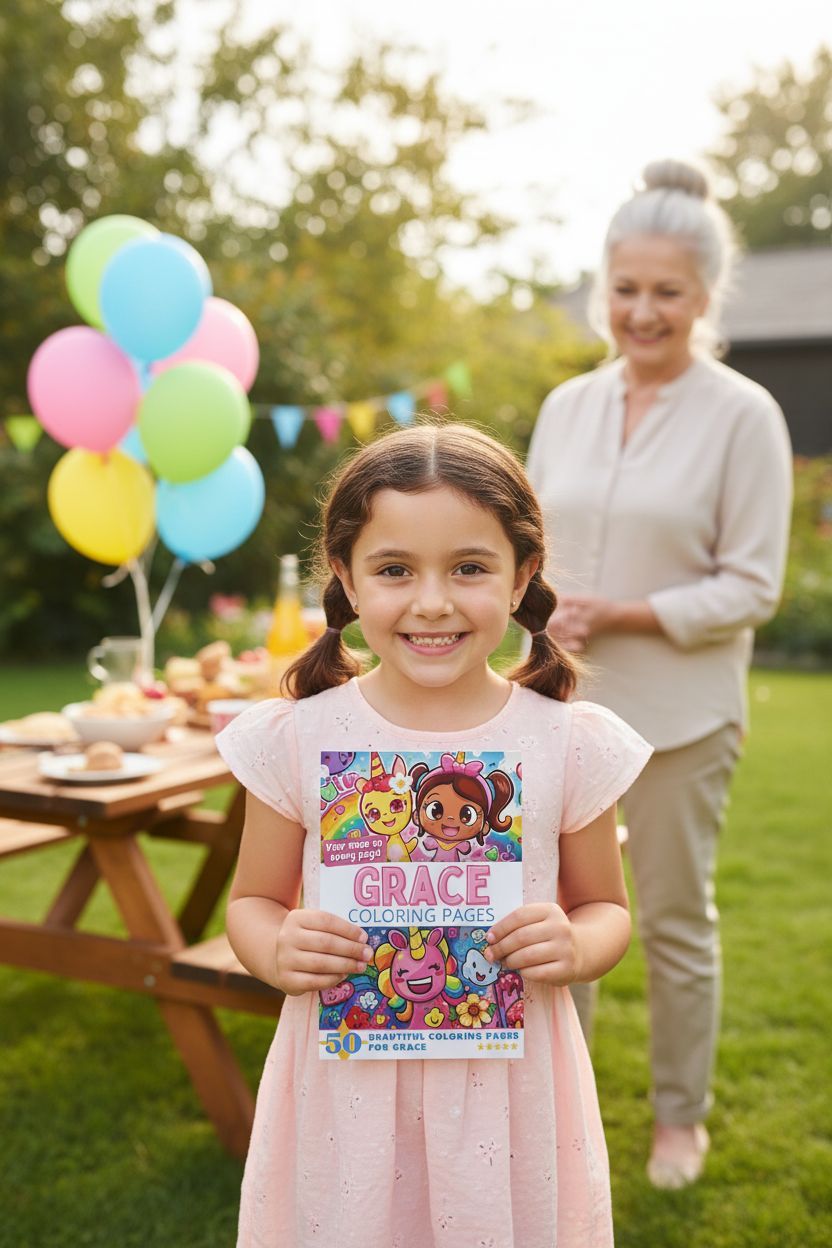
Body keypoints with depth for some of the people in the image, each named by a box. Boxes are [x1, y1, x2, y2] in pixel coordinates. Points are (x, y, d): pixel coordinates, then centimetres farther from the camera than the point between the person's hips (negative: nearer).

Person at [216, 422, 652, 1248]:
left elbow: (605, 907, 5)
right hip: (345, 1088, 0)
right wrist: (276, 950, -17)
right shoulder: (297, 739, -8)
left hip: (506, 1086, 0)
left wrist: (576, 947, -17)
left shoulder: (570, 744, -8)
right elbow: (253, 900, 4)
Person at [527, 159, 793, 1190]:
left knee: (676, 921, 11)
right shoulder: (567, 405, 5)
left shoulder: (743, 416, -8)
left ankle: (680, 1115, 33)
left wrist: (624, 613, -19)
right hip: (564, 708, 4)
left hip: (679, 716, -4)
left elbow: (751, 587, -10)